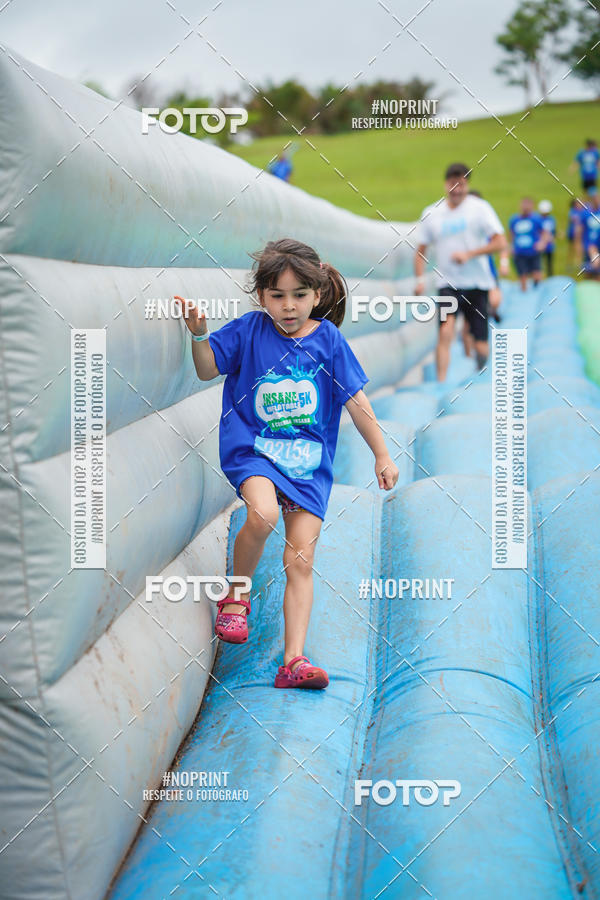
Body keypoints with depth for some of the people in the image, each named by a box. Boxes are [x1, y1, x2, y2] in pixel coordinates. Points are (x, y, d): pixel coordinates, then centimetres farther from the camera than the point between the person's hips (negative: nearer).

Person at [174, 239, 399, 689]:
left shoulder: (327, 339, 1)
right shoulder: (248, 330, -1)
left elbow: (356, 400, 5)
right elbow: (208, 370, 4)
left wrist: (382, 454, 5)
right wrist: (199, 334, -15)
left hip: (309, 461, 2)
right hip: (252, 448, -2)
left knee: (301, 560, -4)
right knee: (263, 513, -32)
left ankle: (294, 660, -3)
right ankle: (237, 596, -5)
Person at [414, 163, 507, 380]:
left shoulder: (480, 208, -1)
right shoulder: (431, 213, 5)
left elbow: (500, 243, -8)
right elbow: (420, 250, 11)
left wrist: (469, 254, -19)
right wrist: (420, 278, -5)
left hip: (477, 283, -1)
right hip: (447, 285, 1)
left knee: (481, 347, 4)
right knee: (445, 332, -23)